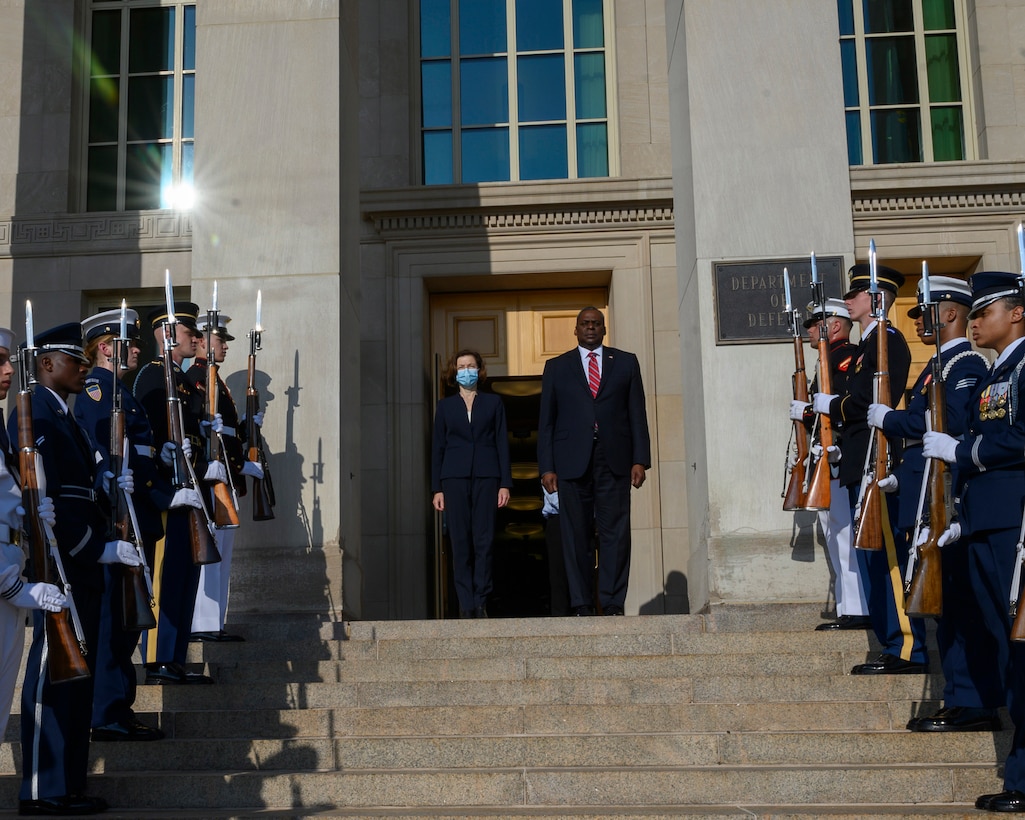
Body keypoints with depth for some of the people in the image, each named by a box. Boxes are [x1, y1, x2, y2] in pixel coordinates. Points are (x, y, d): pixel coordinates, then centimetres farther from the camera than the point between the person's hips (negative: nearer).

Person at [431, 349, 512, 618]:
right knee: (460, 543, -2)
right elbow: (437, 447, 10)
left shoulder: (493, 403, 11)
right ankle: (466, 604, 2)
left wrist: (505, 483, -1)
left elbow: (502, 443, 8)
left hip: (486, 477, 0)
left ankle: (480, 603, 2)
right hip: (455, 478, 1)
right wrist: (437, 488, 3)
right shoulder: (445, 406, 12)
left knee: (484, 541, -4)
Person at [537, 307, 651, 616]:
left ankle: (613, 603, 1)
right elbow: (546, 421, 10)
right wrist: (547, 467, 0)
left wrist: (640, 459, -1)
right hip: (572, 461, 0)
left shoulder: (626, 362, 14)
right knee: (576, 536, 0)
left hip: (614, 462, 0)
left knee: (615, 533, -4)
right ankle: (581, 604, 5)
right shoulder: (557, 367, 14)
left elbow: (637, 414, 9)